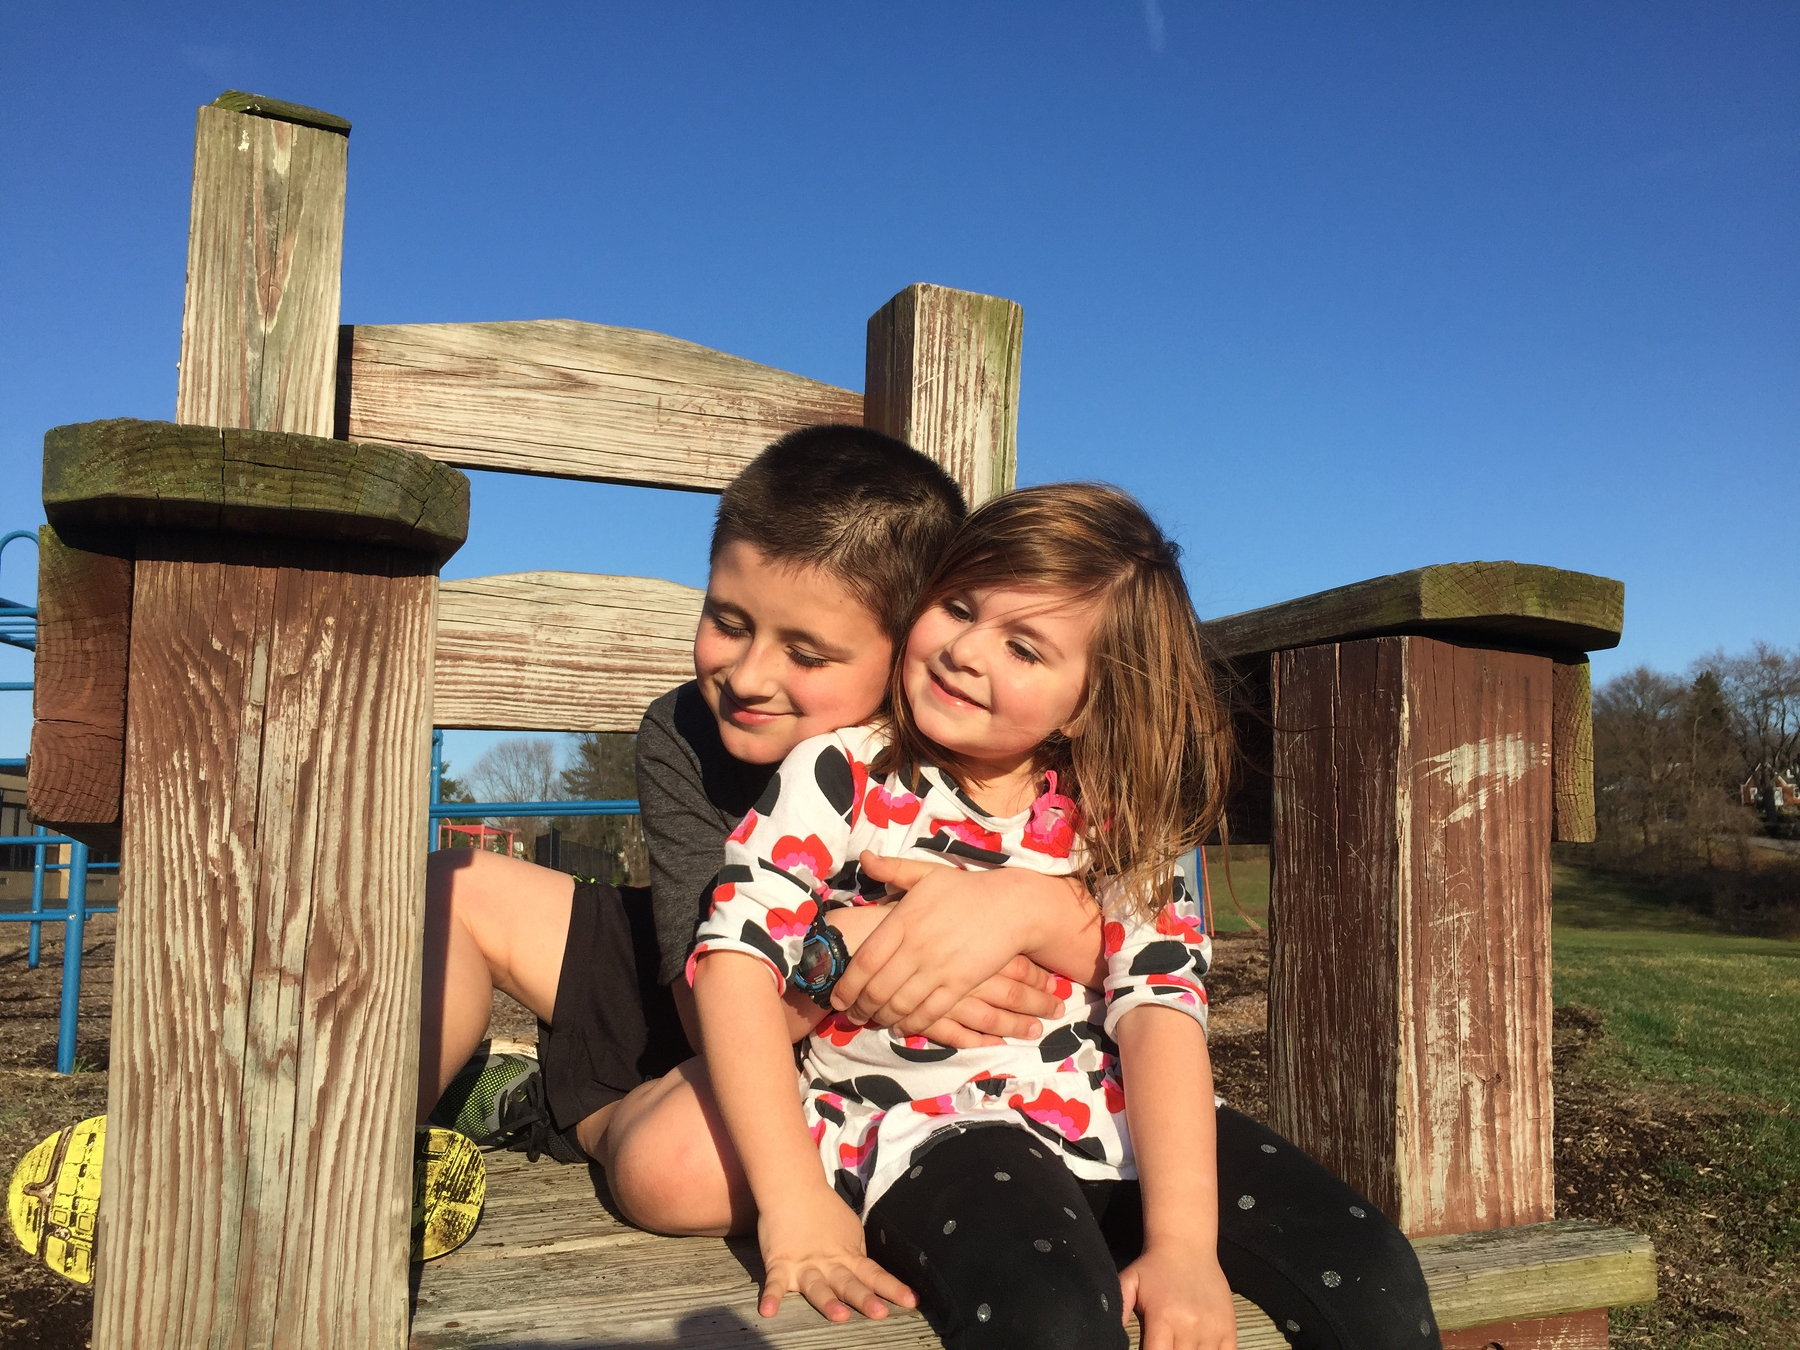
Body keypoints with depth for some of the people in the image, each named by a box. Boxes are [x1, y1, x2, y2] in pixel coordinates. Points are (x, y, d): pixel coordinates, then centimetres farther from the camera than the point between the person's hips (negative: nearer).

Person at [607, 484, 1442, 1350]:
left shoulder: (1112, 817, 0)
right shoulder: (841, 775, -7)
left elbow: (1160, 1005, -8)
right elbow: (737, 960, -14)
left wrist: (1184, 1243, -20)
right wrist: (798, 1208, -21)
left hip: (1109, 1110, 3)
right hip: (922, 1120, -3)